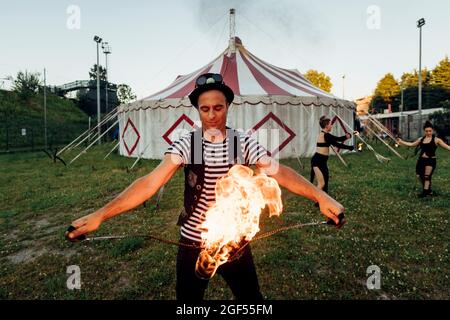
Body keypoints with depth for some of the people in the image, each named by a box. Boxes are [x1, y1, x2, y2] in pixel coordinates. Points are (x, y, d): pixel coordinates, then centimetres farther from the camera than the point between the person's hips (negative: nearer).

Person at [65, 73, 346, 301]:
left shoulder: (244, 143, -9)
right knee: (188, 298, 20)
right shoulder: (186, 145, -11)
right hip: (193, 245, 0)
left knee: (251, 297, 18)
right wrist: (100, 215, -29)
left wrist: (321, 197, -34)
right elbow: (150, 182, -20)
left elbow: (280, 173, -19)